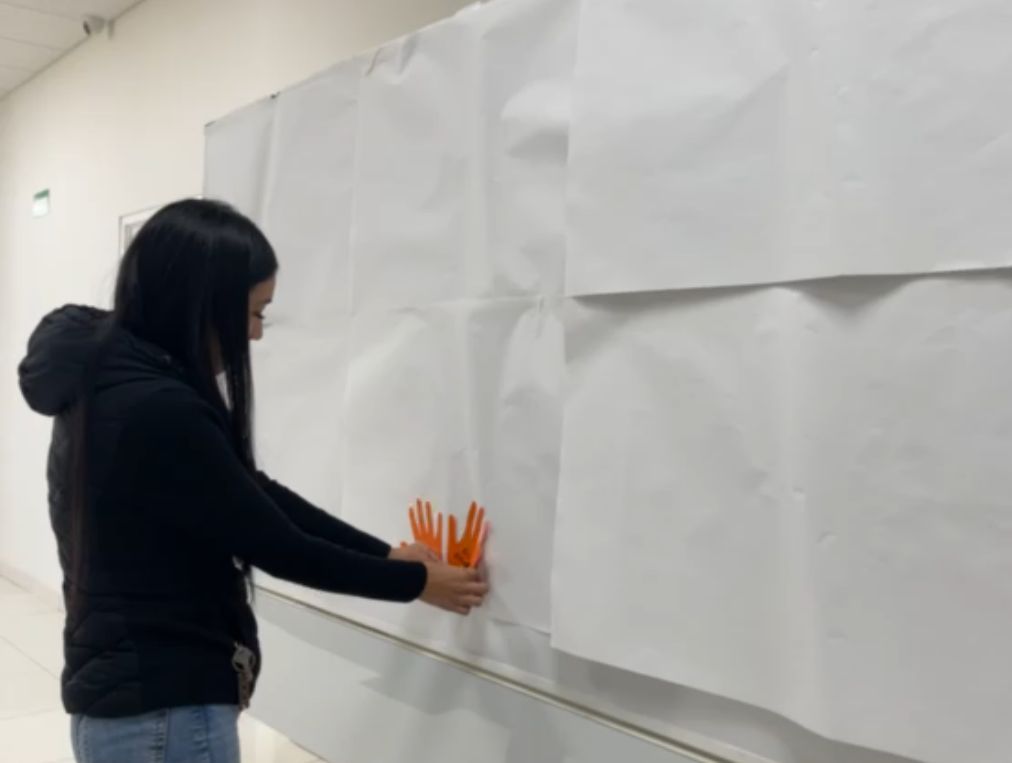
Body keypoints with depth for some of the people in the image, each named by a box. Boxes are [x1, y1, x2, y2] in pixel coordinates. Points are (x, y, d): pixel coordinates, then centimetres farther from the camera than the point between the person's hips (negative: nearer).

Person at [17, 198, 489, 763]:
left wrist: (387, 553, 5)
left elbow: (256, 494, 6)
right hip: (165, 709, -9)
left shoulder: (109, 379, 5)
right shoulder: (158, 412, -26)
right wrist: (416, 582, -5)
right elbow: (275, 545, -19)